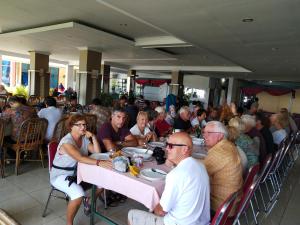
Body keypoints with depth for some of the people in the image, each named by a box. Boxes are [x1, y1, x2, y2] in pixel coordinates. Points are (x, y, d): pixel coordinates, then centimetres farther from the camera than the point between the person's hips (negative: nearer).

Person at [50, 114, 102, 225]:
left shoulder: (84, 138, -1)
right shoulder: (66, 142, -25)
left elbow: (97, 152, -5)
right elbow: (80, 158, -40)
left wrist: (93, 137, -17)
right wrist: (99, 162, -50)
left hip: (77, 172, 8)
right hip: (60, 175, -7)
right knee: (79, 194, -32)